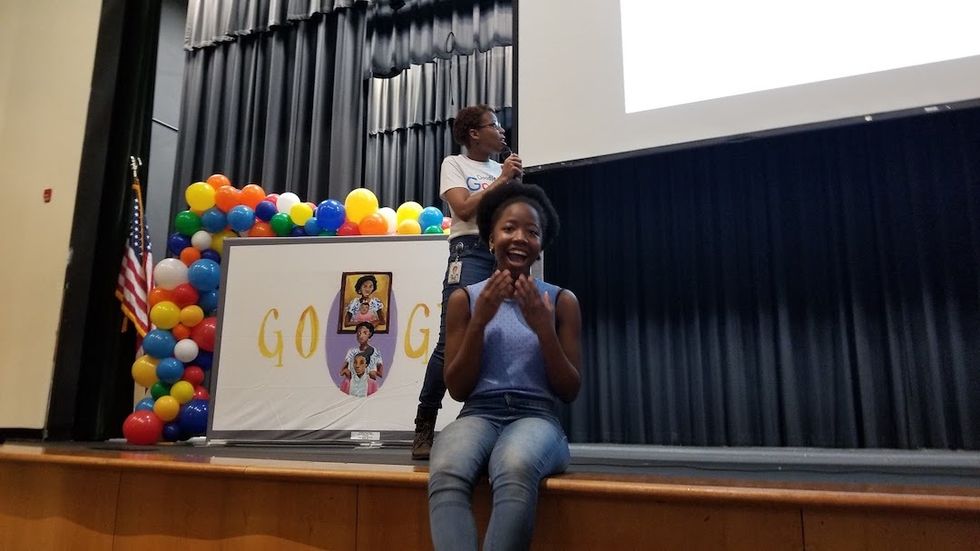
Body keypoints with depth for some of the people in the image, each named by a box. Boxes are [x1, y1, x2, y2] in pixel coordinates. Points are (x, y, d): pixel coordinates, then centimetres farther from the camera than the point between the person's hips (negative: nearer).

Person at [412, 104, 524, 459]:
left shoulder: (503, 170, 23)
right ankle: (424, 426, -3)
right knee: (452, 342, -13)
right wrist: (501, 180, -3)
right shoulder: (454, 164, 9)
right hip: (470, 253, -5)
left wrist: (515, 183, 5)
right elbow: (463, 208, -8)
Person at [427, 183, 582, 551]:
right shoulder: (464, 299, 8)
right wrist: (479, 321, -7)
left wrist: (544, 328, -10)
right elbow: (457, 389, 6)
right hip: (479, 414, 1)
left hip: (536, 416, 0)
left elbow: (570, 391, 6)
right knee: (445, 474, -36)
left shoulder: (562, 301, 8)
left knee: (516, 470, -39)